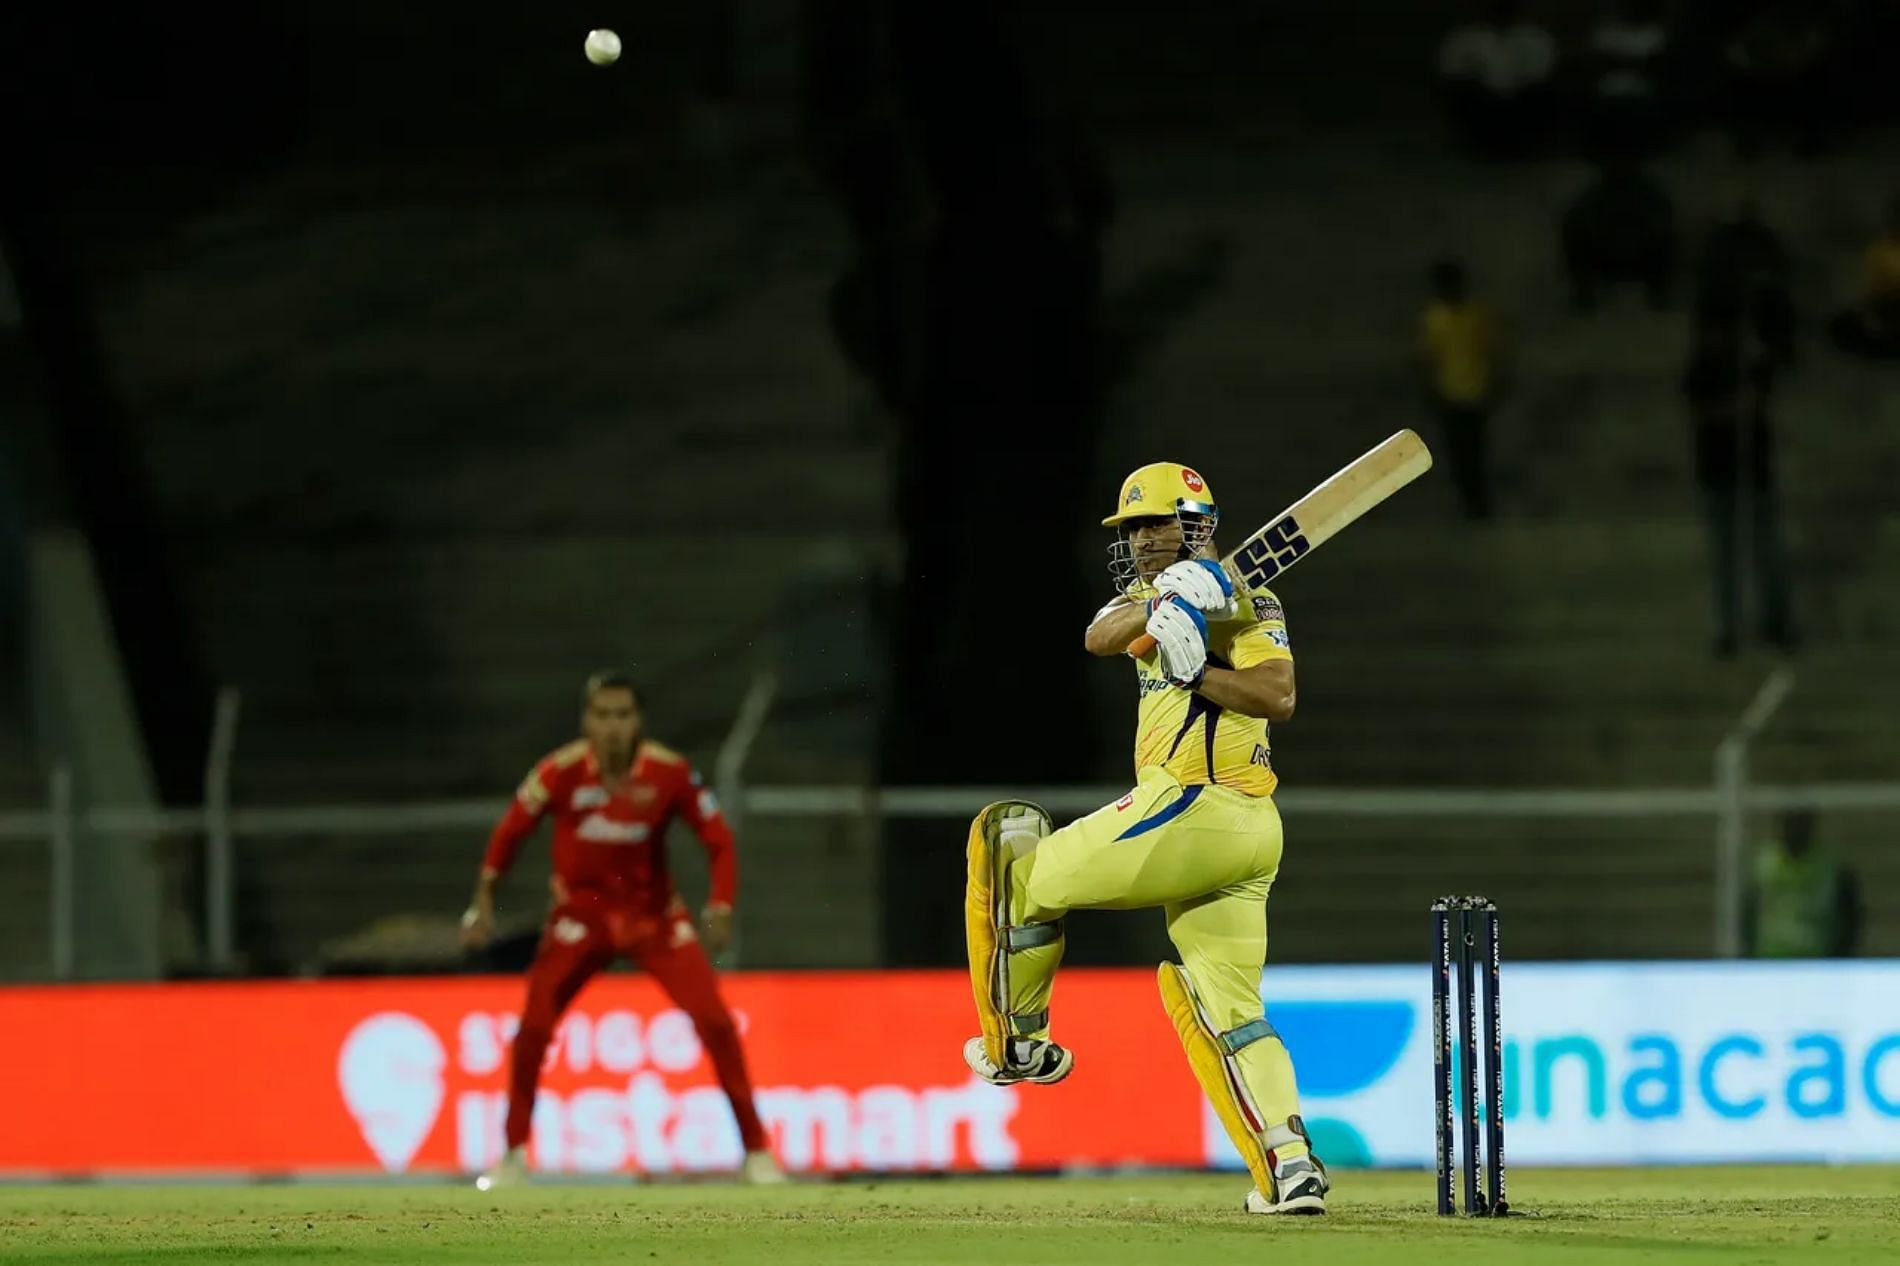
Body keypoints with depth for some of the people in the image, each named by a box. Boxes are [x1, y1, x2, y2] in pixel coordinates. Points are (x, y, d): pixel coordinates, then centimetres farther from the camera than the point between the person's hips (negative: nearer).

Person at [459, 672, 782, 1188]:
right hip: (580, 914, 0)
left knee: (715, 1022, -11)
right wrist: (484, 901, -6)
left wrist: (721, 907, -20)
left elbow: (718, 839, -7)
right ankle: (513, 1155, 5)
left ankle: (756, 1151, -1)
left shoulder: (671, 773, -15)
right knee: (533, 1028, -12)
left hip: (655, 915, 0)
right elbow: (510, 831, -2)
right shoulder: (561, 773, -16)